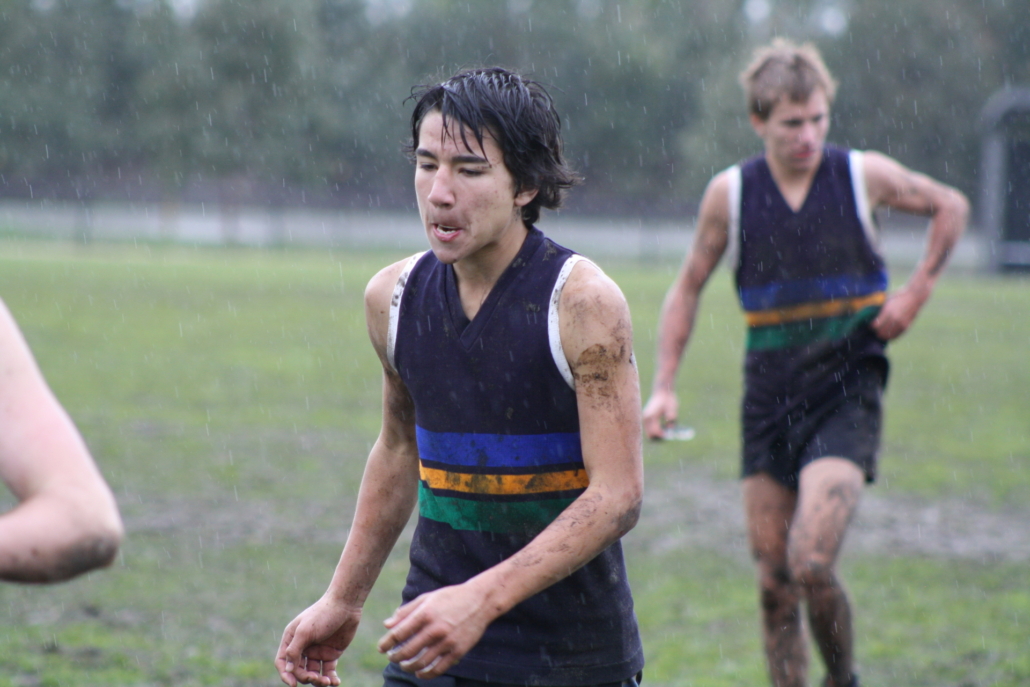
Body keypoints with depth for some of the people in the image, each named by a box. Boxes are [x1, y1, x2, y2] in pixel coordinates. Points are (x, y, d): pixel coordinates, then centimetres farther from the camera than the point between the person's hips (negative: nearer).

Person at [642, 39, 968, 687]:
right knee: (775, 583, 4)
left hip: (846, 395, -3)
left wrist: (917, 292, 3)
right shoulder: (729, 192, -1)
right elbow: (688, 288, 11)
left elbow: (951, 206, 14)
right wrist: (664, 386, 2)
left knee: (811, 563, -17)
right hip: (769, 397, 3)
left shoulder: (866, 175, -4)